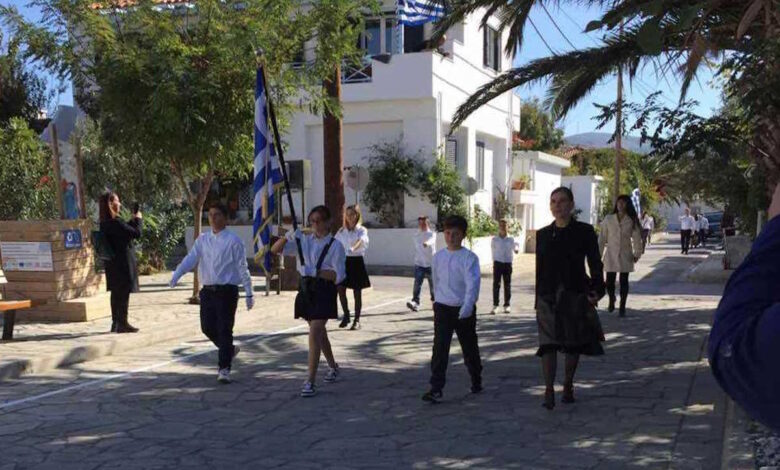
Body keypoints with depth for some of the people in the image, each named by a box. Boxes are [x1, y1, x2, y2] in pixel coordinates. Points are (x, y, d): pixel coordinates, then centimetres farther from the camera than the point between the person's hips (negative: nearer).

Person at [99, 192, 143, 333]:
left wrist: (132, 221, 14)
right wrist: (138, 219, -3)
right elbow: (137, 233, -18)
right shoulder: (115, 222, -21)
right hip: (123, 262, -9)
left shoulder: (105, 223, 7)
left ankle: (116, 323, 21)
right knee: (124, 292, -1)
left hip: (113, 262, 9)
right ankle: (123, 323, 4)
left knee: (116, 293, 15)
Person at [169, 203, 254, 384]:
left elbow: (242, 268, -6)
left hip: (227, 291, -5)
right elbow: (190, 259, 0)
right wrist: (175, 277, -16)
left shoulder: (233, 240, -6)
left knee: (224, 329, -5)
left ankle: (224, 368, 4)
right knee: (207, 327, 9)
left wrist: (249, 293, -7)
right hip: (207, 290, 6)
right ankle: (229, 350, 35)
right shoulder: (203, 239, 9)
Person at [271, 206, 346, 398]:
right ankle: (333, 367, 41)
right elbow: (275, 250, 5)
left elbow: (338, 275, -14)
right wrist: (287, 236, -14)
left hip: (325, 290, -6)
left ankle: (311, 381, -10)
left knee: (314, 334, -14)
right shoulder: (305, 240, 7)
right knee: (320, 332, 19)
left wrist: (315, 272, -25)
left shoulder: (335, 245, -7)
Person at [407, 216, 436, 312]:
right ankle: (415, 302, -19)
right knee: (417, 283, -13)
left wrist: (427, 243, -50)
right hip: (419, 264, 2)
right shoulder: (416, 236, 8)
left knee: (432, 284, 9)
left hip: (430, 263, -2)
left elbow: (432, 240, -29)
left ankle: (434, 301, 28)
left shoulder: (432, 234, -5)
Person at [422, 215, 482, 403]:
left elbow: (472, 283, -21)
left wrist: (467, 306, -32)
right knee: (439, 348, -6)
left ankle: (476, 381, 35)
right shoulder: (438, 257, 4)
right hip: (442, 308, 3)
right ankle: (436, 389, -7)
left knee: (469, 347, 13)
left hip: (464, 309, -3)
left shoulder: (469, 258, -10)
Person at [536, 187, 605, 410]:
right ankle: (549, 390, -4)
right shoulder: (543, 234, 7)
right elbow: (539, 268, 11)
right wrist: (538, 297, 10)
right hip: (548, 297, 1)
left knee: (573, 345, 11)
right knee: (548, 344, -6)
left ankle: (568, 385, 27)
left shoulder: (584, 231, 0)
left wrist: (597, 290, -11)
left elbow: (595, 264, 0)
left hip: (576, 295, -1)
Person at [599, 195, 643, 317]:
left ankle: (622, 307, 15)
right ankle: (611, 302, 29)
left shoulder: (632, 221, 1)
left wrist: (637, 253, -1)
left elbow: (636, 238, 3)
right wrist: (599, 253, 1)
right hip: (611, 254, 0)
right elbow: (602, 237, 3)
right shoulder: (608, 219, 1)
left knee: (624, 282, 4)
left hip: (625, 255, 0)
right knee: (609, 282, 1)